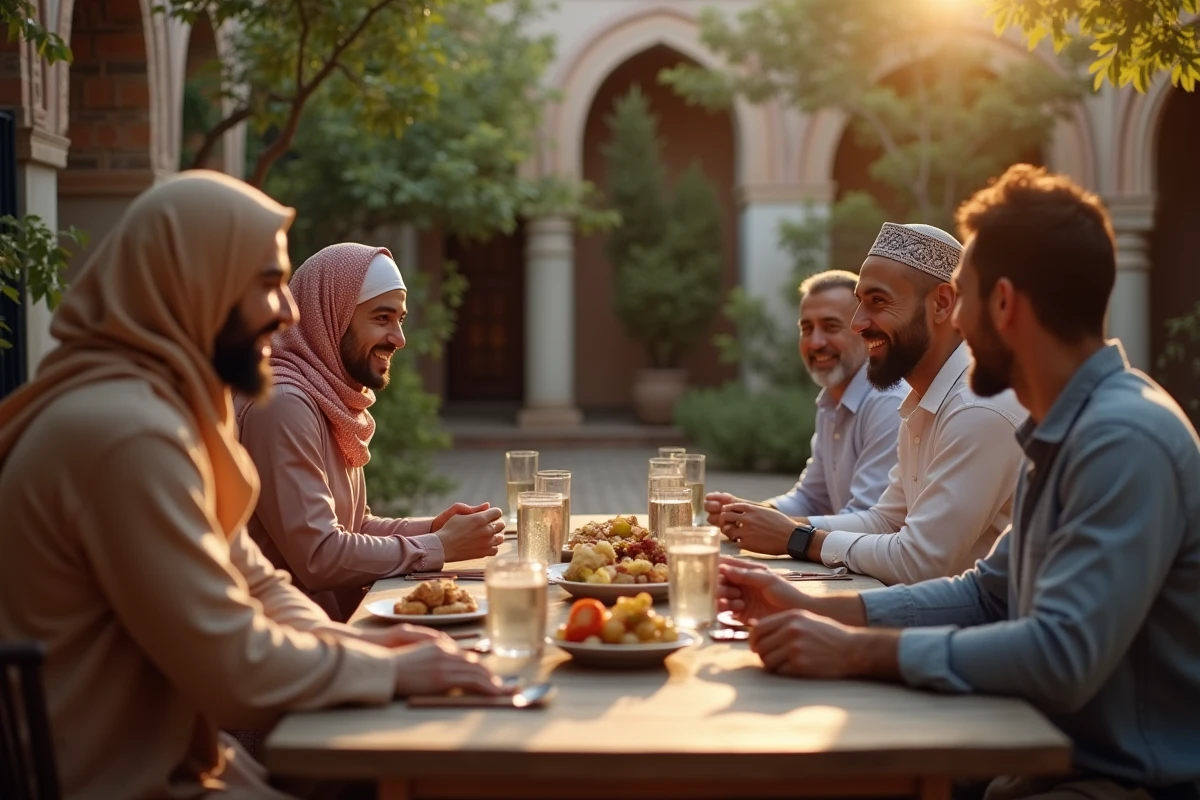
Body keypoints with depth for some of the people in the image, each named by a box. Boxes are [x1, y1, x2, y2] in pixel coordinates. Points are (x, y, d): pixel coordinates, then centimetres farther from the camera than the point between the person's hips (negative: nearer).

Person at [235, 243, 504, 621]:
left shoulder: (335, 401, 12)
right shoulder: (283, 404, -18)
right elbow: (318, 558, -22)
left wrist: (431, 527, 1)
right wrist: (441, 547, -13)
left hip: (345, 612, 9)